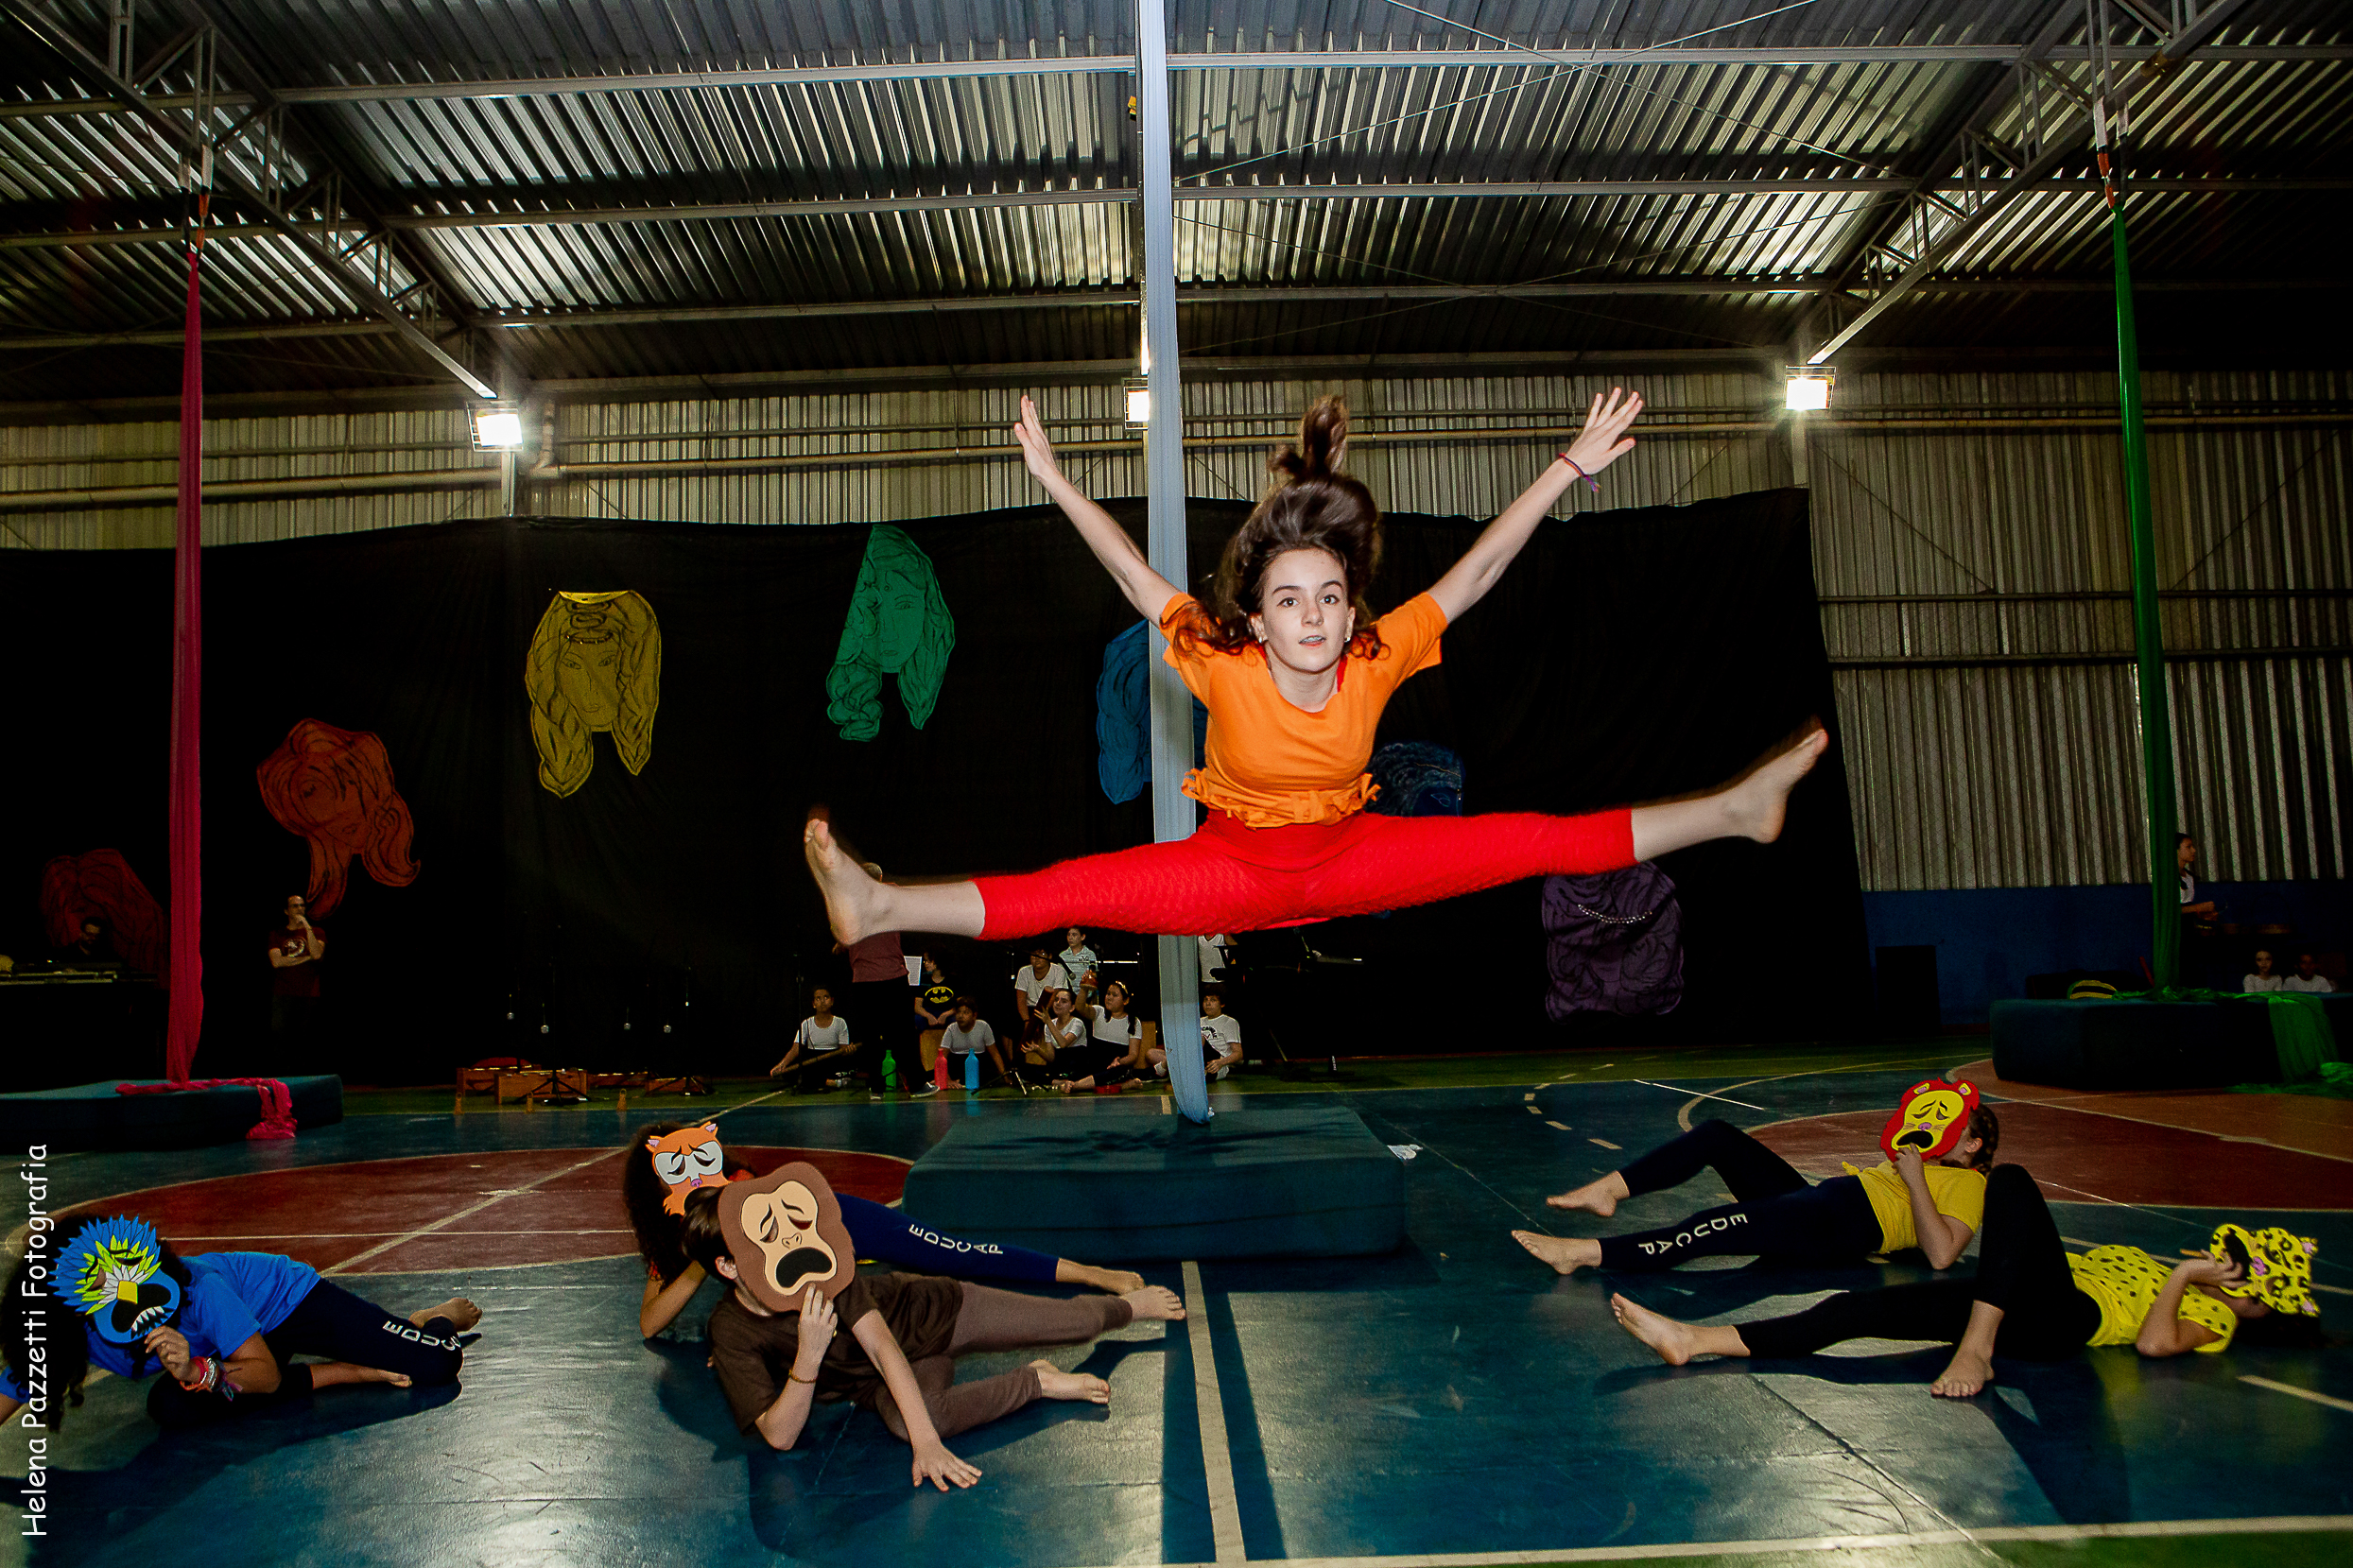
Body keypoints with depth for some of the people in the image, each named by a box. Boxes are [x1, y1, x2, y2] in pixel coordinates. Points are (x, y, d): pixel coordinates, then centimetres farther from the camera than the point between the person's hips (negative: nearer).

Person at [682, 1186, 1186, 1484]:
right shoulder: (730, 1332, -20)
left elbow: (881, 1344, -29)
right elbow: (779, 1435, -23)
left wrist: (927, 1439, -39)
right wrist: (808, 1357, -41)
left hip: (933, 1313, 0)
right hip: (880, 1383, 0)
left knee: (1075, 1323, -1)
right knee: (905, 1420, -37)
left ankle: (1130, 1304, 37)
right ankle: (1037, 1382, -16)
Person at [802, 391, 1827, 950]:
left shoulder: (1380, 656, -21)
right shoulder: (1222, 664, -24)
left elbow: (1476, 570, -17)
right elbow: (1136, 578, -21)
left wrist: (1572, 467, -19)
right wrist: (1055, 482, -25)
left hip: (1349, 855, 2)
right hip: (1232, 865, -2)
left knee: (1537, 840, -2)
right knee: (1077, 889, -21)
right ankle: (878, 909, -21)